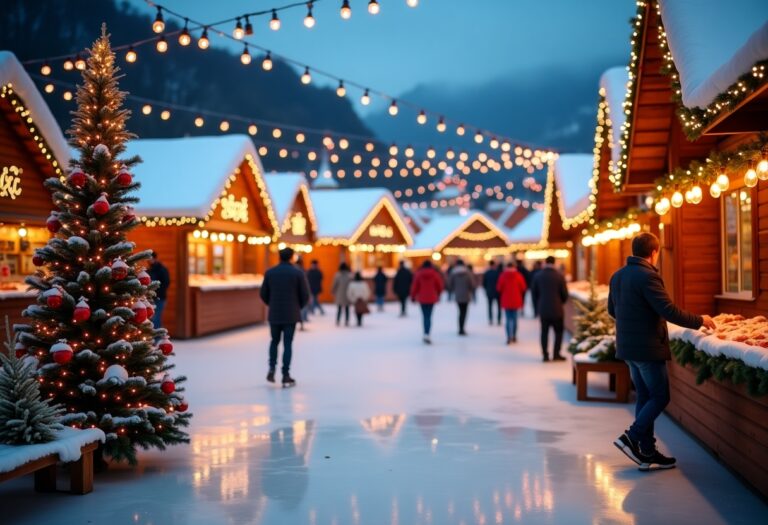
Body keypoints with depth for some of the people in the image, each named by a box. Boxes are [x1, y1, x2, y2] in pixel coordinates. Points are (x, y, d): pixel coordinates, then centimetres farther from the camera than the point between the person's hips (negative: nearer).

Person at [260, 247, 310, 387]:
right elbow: (305, 295, -6)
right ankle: (286, 376, 1)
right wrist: (298, 307, 13)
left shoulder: (269, 272, 0)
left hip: (274, 314, 2)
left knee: (274, 341, 19)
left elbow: (263, 294, 3)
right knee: (287, 344, 2)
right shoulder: (298, 273, -7)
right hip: (291, 314, -2)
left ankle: (272, 368, 4)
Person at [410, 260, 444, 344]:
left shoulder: (418, 274, -3)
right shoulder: (435, 274, -4)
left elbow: (414, 286, -2)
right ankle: (427, 334, -16)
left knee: (425, 316, 12)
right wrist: (438, 294, 23)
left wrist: (413, 296, 11)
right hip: (431, 298, -1)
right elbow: (440, 285, 3)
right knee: (429, 316, -2)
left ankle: (426, 334, 15)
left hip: (422, 298, 1)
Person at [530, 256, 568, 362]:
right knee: (558, 332, 8)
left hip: (543, 309, 3)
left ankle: (545, 355, 6)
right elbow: (564, 293, -5)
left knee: (544, 332, 8)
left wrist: (537, 307, 13)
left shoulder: (538, 276, 0)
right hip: (556, 309, -3)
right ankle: (556, 354, 4)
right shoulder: (559, 276, -8)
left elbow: (533, 292, 4)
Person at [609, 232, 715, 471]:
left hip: (627, 347, 9)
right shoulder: (647, 276, -18)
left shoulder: (617, 276, 8)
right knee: (660, 396, 3)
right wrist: (700, 321, -10)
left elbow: (612, 310, 19)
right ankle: (632, 437, -7)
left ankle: (647, 452, 15)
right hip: (648, 347, -9)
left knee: (645, 396, 13)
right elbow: (669, 311, -21)